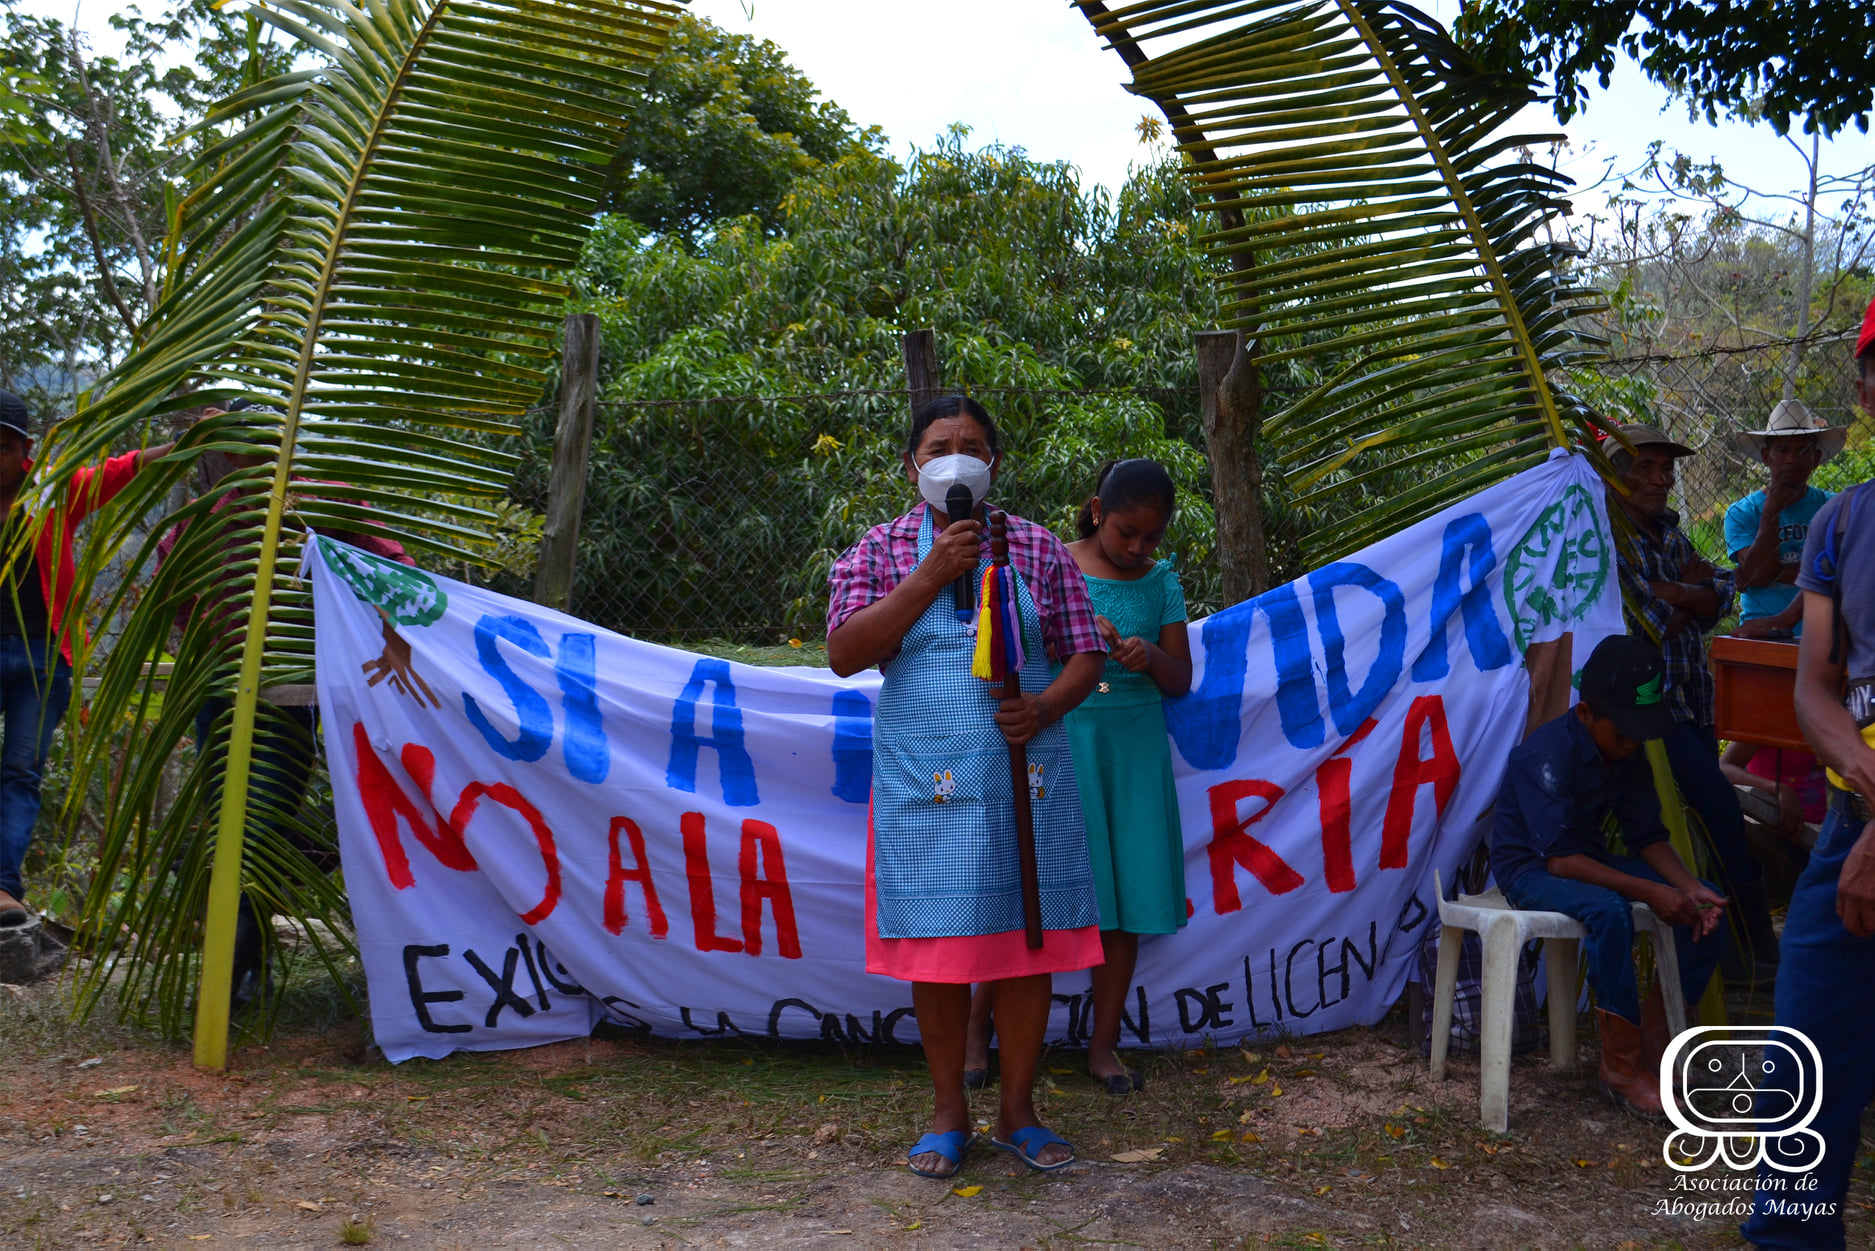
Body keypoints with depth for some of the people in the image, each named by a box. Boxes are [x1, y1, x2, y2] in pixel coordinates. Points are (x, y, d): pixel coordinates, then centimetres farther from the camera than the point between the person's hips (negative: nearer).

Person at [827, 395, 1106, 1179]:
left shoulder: (1037, 549, 7)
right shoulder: (881, 550, 4)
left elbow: (1085, 652, 8)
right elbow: (844, 653, -9)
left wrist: (1046, 706, -13)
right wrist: (932, 573, -14)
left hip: (1027, 775, 1)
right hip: (927, 783, -1)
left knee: (1028, 939, 5)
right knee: (937, 944, 4)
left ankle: (1019, 1111, 21)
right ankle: (950, 1114, 21)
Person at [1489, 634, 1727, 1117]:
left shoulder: (1628, 754, 0)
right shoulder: (1546, 756, -25)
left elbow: (1648, 837, 1)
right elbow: (1560, 859, -29)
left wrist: (1691, 888, -17)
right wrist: (1648, 891, -33)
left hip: (1588, 858, 8)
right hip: (1528, 869, -8)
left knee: (1708, 910, -7)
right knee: (1609, 911, -37)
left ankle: (1652, 1039, 1)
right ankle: (1623, 1067, -24)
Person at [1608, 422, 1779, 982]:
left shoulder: (1669, 533, 16)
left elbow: (1719, 599, 5)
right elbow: (1655, 626, -16)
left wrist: (1673, 592, -14)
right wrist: (1691, 588, 1)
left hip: (1691, 701, 8)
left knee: (1706, 819, 9)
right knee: (1722, 810, -13)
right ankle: (1758, 952, -3)